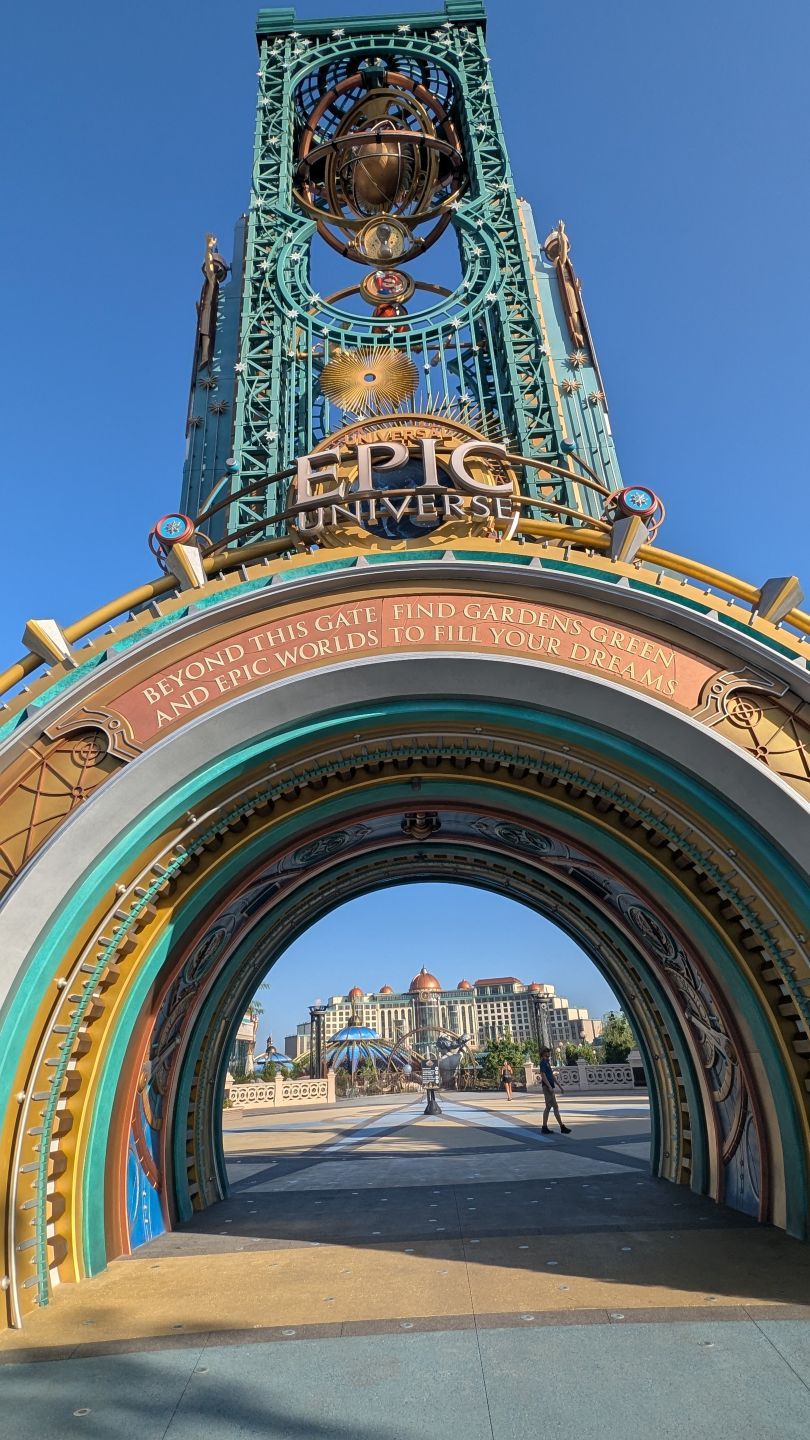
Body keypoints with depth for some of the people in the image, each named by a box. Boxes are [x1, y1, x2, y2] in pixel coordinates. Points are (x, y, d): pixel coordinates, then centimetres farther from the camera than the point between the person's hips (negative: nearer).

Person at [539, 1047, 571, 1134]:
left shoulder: (547, 1062, 18)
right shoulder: (543, 1062, -11)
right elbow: (543, 1075, -19)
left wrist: (559, 1085, 20)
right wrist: (549, 1086, -24)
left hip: (550, 1087, 10)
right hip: (547, 1087, -10)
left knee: (548, 1107, 9)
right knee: (555, 1107, -7)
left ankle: (544, 1128, 11)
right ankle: (562, 1127, -4)